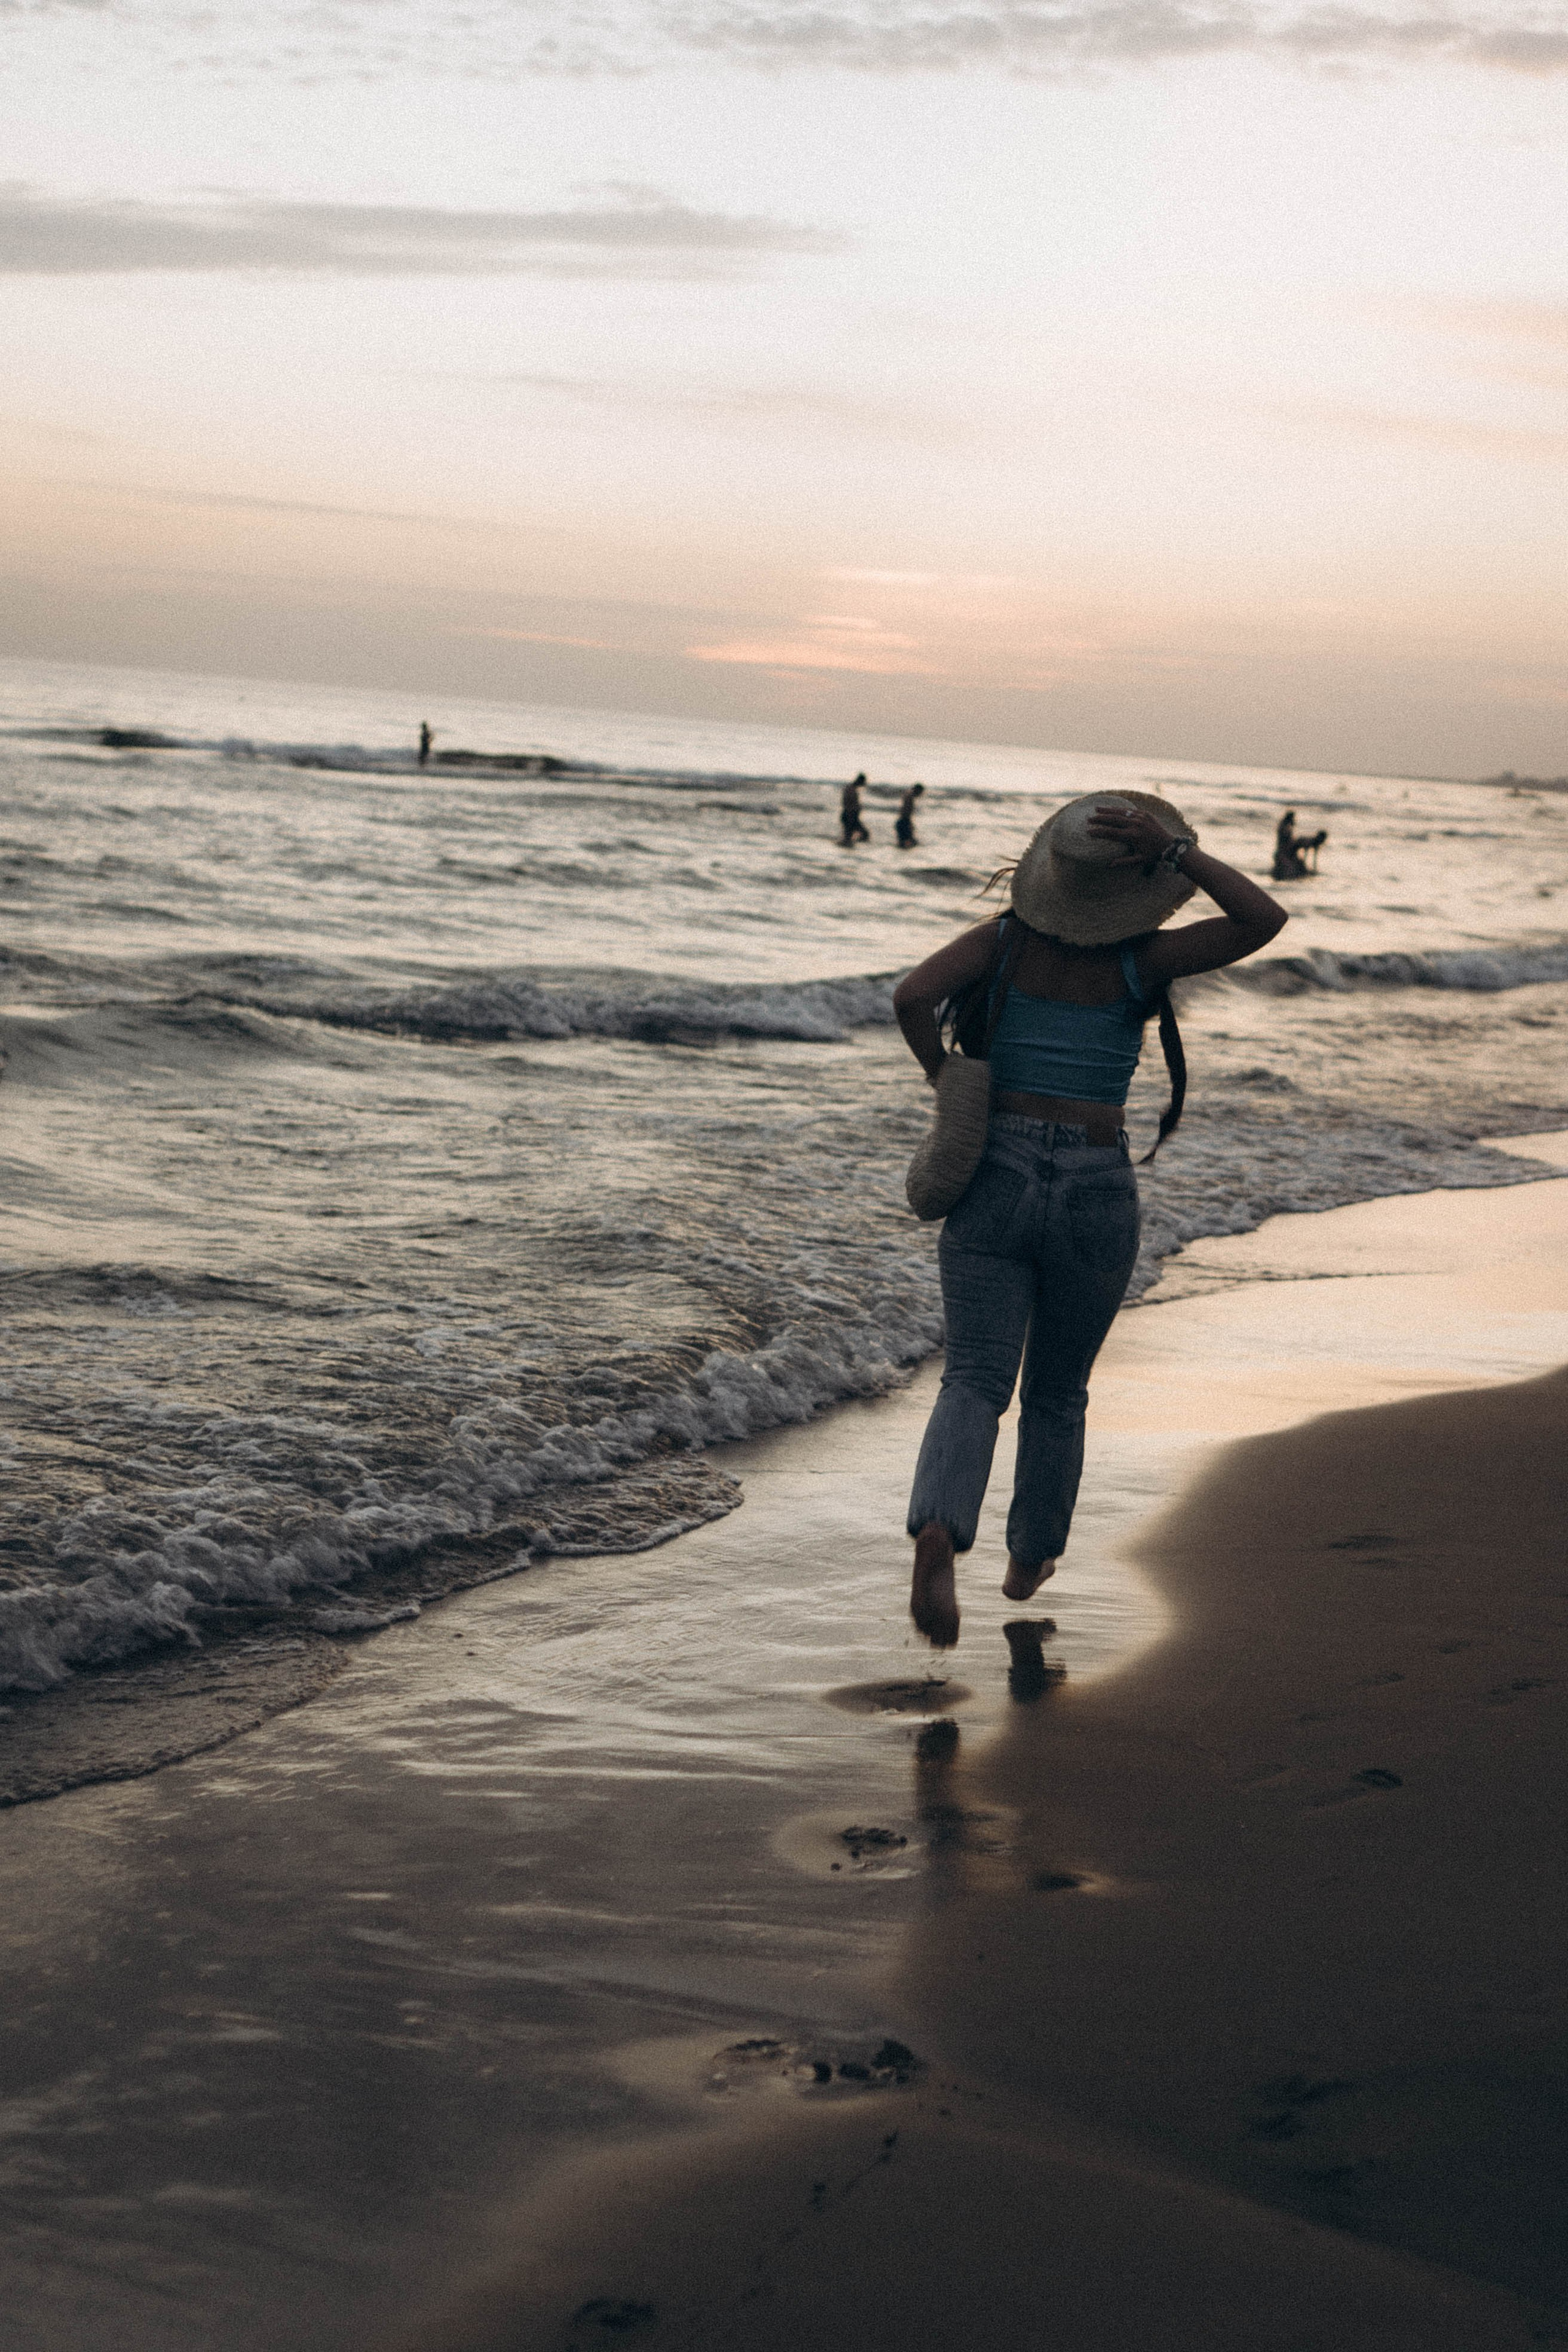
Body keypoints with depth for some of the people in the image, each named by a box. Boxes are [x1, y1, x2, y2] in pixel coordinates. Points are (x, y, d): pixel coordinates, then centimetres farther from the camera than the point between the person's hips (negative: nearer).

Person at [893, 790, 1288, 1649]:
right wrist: (1176, 852, -11)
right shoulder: (1139, 962, -6)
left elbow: (912, 996, -18)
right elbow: (1266, 919, -7)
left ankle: (938, 1531, -31)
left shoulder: (1002, 940, -3)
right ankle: (1029, 1558, 33)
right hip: (1095, 1198, 0)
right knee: (1057, 1390, 20)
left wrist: (945, 1082, -1)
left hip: (995, 1184, 0)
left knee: (975, 1382, -3)